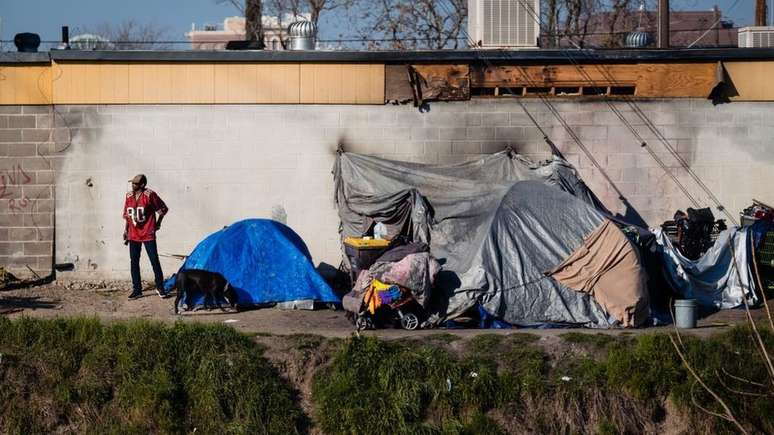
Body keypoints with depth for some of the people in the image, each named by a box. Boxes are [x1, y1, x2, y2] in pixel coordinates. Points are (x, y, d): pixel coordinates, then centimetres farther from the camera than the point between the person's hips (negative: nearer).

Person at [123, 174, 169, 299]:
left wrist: (158, 223, 1)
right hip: (133, 235, 5)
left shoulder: (150, 195, -11)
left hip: (148, 234, -5)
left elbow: (163, 208, -2)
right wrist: (126, 230, 13)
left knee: (154, 261, -3)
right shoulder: (129, 196, 5)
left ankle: (160, 287, 8)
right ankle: (137, 290, 13)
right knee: (134, 262, 6)